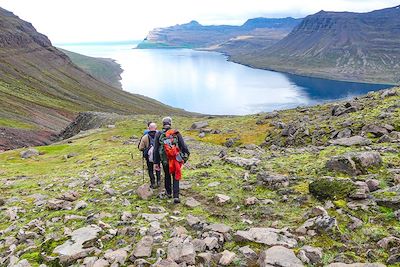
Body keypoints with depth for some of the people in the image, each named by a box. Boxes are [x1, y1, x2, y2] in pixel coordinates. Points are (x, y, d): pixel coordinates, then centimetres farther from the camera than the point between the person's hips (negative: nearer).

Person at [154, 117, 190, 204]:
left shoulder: (159, 134, -1)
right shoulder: (176, 133, -3)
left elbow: (156, 149, 1)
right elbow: (183, 146, -5)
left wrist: (156, 162, 6)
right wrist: (187, 154, 8)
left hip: (165, 160, 1)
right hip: (176, 160, -1)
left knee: (167, 176, 23)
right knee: (176, 178, 7)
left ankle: (169, 193, 36)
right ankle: (176, 196, -3)